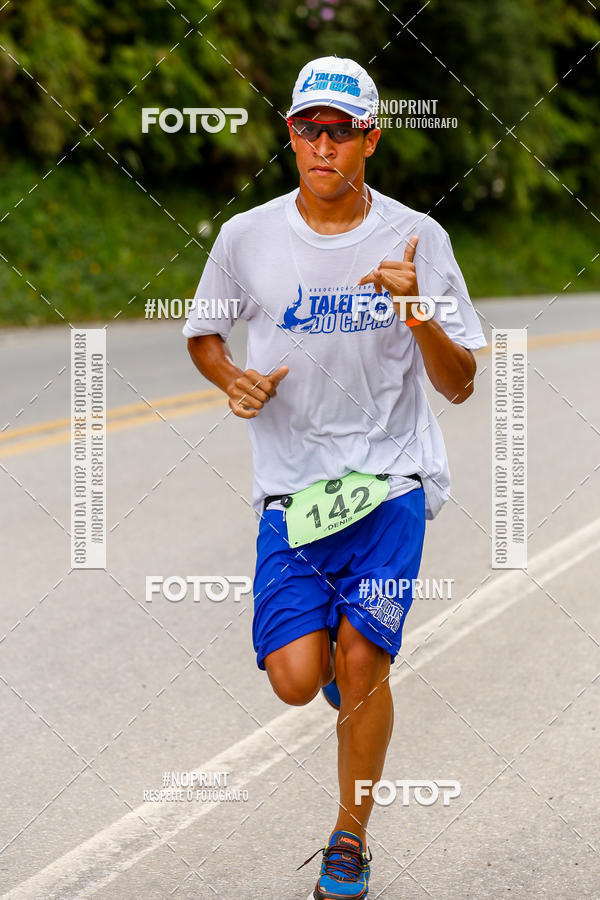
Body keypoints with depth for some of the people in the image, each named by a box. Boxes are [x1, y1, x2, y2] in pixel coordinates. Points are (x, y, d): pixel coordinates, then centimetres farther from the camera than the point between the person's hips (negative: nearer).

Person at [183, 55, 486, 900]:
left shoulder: (417, 238, -3)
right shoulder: (246, 236, 0)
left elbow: (460, 385, -2)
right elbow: (204, 331, 17)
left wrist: (418, 315, -21)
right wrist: (234, 380, -5)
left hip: (393, 480, -1)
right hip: (291, 483, 1)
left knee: (361, 664, -10)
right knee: (296, 680, -10)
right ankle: (332, 646, 29)